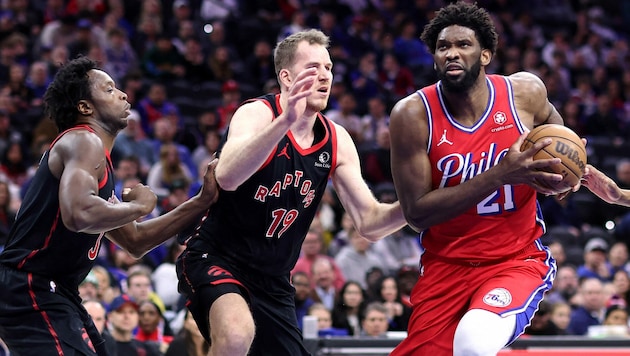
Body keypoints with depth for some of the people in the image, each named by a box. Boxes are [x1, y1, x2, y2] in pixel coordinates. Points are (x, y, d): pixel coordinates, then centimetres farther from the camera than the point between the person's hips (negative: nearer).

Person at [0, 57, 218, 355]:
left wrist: (203, 201, 19)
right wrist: (138, 206, -14)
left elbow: (135, 241, 25)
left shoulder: (98, 160, 20)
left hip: (56, 294, 11)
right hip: (32, 290, -11)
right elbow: (79, 215, -31)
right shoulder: (83, 142, -11)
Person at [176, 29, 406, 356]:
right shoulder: (257, 114, -17)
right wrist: (285, 121, -48)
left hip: (272, 280, 7)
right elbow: (227, 177, -38)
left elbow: (369, 222, 1)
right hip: (216, 258, -7)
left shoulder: (336, 140, 1)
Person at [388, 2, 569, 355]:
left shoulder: (525, 92, -7)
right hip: (445, 265, 2)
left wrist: (563, 164, -3)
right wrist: (501, 175, -24)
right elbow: (417, 213, -16)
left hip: (517, 260, -1)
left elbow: (551, 120, 19)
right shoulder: (413, 114, -13)